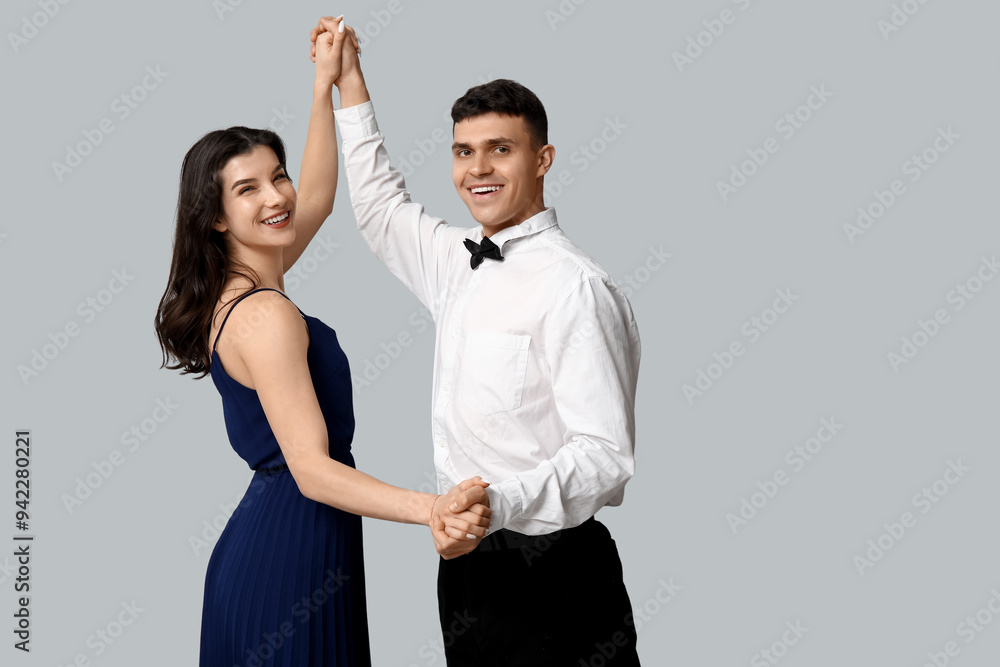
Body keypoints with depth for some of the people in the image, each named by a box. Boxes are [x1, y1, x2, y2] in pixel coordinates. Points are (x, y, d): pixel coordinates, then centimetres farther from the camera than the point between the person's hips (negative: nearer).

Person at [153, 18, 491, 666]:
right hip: (292, 552, -10)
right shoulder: (266, 316, -22)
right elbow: (311, 469, -28)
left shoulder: (235, 289, 7)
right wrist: (433, 509, -40)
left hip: (265, 537, 10)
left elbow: (317, 198, 23)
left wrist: (326, 87, 22)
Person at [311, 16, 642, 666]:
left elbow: (605, 454, -23)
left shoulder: (574, 287, -17)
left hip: (548, 571, -8)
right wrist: (350, 81, 28)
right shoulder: (459, 261, 9)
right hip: (469, 559, 8)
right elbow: (382, 208, 28)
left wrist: (497, 504, -37)